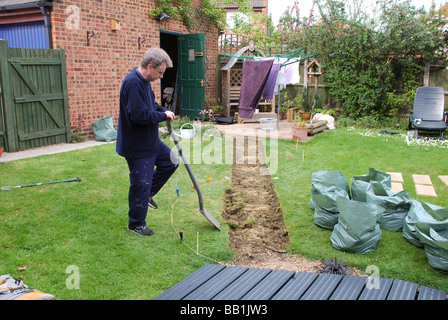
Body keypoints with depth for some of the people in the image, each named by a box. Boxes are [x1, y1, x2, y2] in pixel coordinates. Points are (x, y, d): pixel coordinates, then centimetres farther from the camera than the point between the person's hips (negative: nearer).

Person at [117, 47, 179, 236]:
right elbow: (140, 115, -31)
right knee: (141, 184, 1)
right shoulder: (133, 82, -25)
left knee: (171, 162, 20)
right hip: (136, 146, -10)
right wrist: (163, 115, -16)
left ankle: (148, 194, 32)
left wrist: (163, 110, 2)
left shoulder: (144, 81, 7)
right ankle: (136, 224, 19)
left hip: (151, 141, 10)